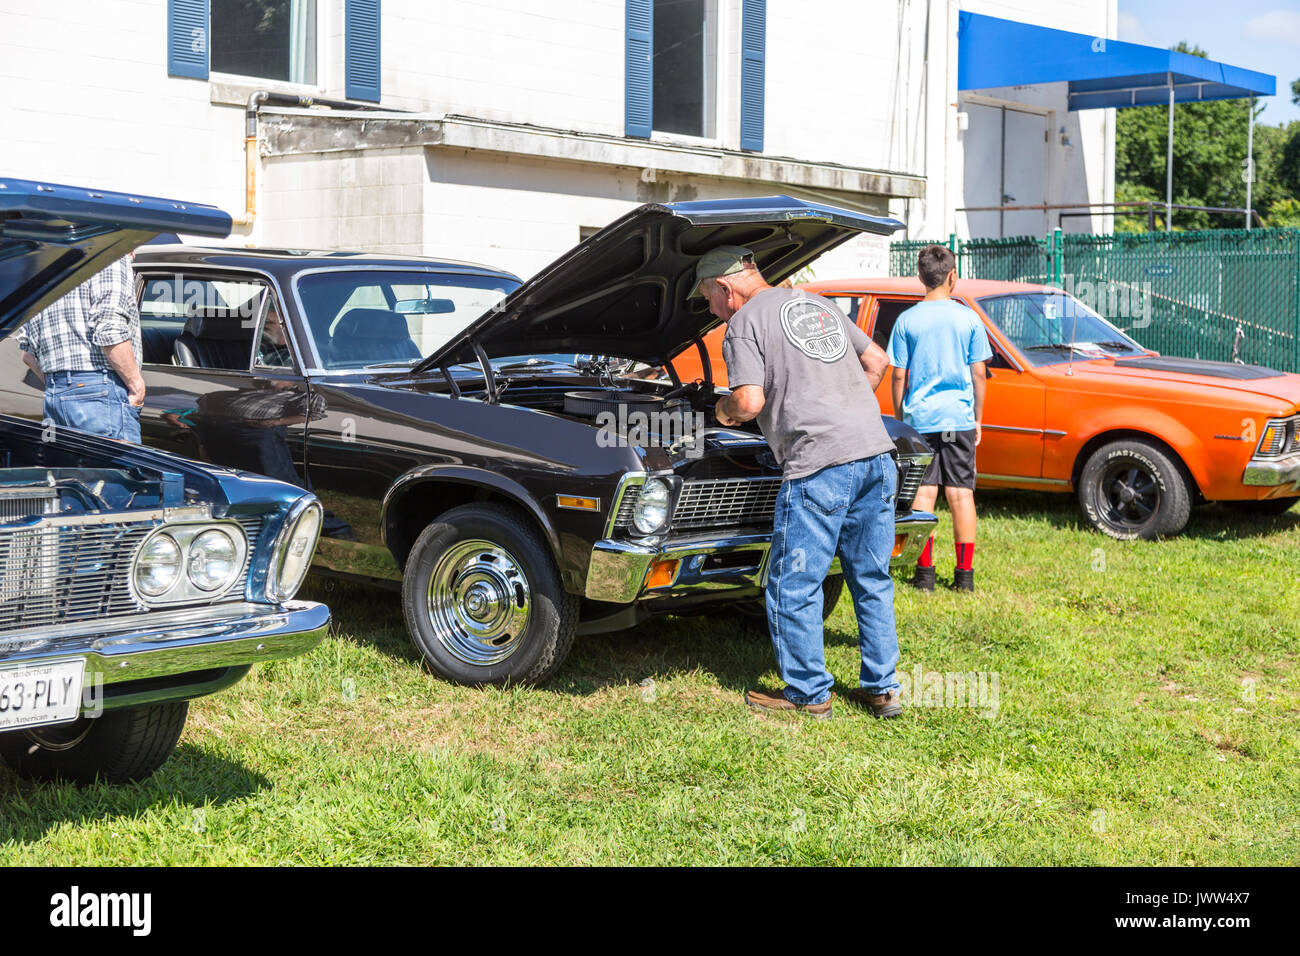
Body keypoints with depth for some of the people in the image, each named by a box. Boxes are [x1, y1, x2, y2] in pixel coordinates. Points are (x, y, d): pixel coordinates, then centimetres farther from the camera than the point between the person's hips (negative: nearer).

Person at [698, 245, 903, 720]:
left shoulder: (745, 322, 0)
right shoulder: (819, 304, 23)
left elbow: (750, 402, -11)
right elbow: (877, 360, 25)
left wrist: (725, 409, 10)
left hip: (820, 465, -8)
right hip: (875, 451, 8)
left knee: (794, 587, 5)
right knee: (872, 580, 15)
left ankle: (808, 693, 12)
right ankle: (881, 689, 20)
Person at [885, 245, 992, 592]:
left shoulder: (907, 320, -2)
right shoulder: (968, 318, 0)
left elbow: (899, 376, -1)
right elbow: (978, 373, 1)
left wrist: (900, 418, 9)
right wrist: (978, 419, 10)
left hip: (920, 418, 0)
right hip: (959, 417, 0)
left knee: (923, 493, 3)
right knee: (961, 493, 4)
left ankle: (924, 572, 2)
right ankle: (965, 573, 6)